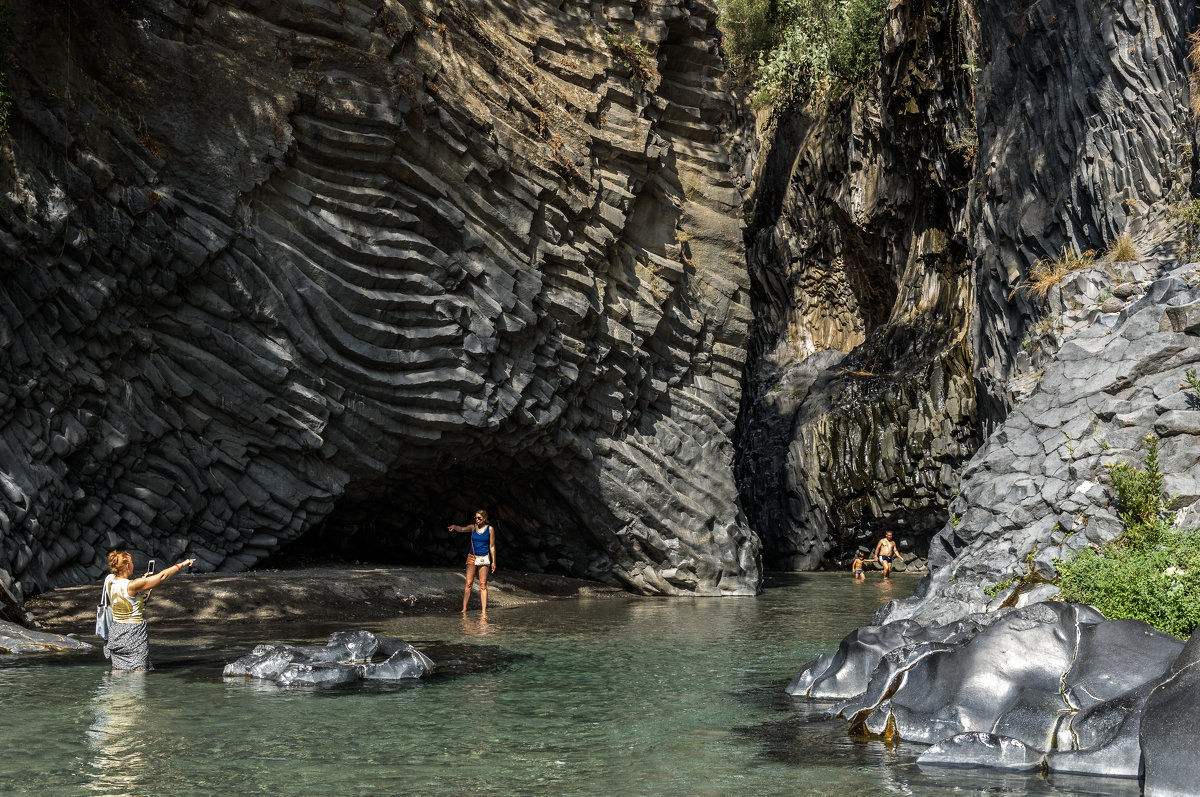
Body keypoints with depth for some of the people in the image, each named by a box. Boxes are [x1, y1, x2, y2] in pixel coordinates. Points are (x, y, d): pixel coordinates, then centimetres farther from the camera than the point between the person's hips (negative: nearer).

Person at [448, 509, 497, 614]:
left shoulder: (490, 529, 0)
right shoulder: (473, 527, 3)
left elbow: (492, 546, 2)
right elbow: (462, 529, -16)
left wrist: (493, 562, 1)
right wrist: (454, 527, -39)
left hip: (484, 558, -1)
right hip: (472, 558, 1)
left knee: (483, 585, -3)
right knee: (468, 583, -4)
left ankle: (484, 611, -3)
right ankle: (464, 609, -3)